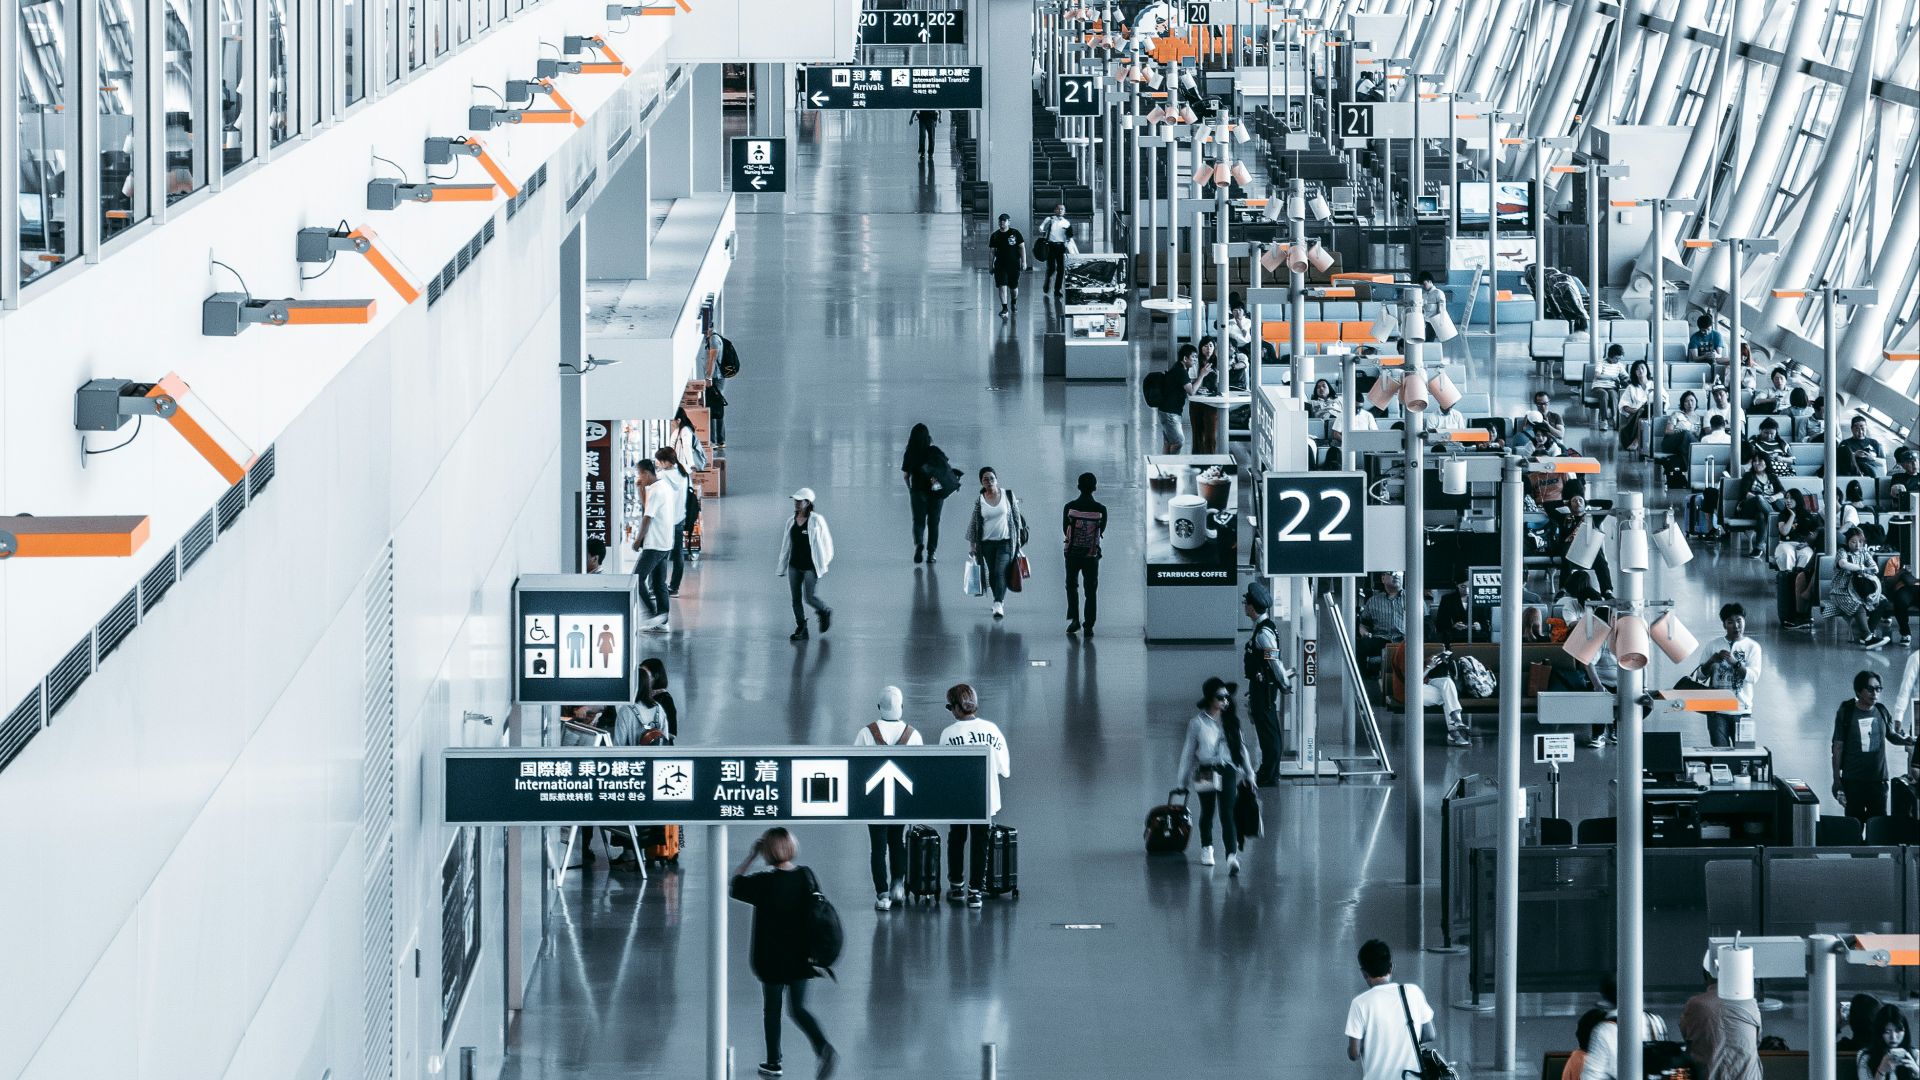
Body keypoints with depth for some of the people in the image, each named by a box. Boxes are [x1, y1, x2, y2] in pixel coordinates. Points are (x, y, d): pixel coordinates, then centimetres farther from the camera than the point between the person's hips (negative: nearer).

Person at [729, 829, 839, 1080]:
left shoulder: (764, 882, -19)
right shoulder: (806, 876, -4)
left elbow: (732, 884, -5)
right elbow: (817, 912, 3)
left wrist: (750, 856, -4)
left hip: (773, 958, -4)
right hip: (800, 957, 4)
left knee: (772, 1008, 15)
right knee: (798, 1008, 14)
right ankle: (823, 1048, -9)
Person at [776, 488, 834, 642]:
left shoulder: (816, 520, -9)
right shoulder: (791, 522, 7)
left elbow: (826, 542, -4)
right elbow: (786, 546, 13)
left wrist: (823, 564, -6)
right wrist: (781, 567, 13)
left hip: (811, 566, -5)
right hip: (794, 566, 5)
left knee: (808, 598, -7)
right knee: (796, 599, 3)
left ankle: (825, 612, 23)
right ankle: (801, 630, 12)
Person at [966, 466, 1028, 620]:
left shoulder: (1008, 495, -3)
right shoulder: (979, 501, -1)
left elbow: (1016, 516, 5)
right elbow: (973, 524, 5)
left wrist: (1018, 537, 5)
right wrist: (971, 544, 2)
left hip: (1006, 542, -2)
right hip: (987, 543, 2)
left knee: (1000, 572, -15)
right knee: (992, 574, 9)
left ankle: (999, 604, -19)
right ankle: (999, 600, 29)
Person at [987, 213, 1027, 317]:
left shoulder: (1015, 233, -1)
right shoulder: (995, 235, 3)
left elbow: (1022, 247, 0)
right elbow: (992, 251, 7)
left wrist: (1023, 262, -6)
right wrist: (991, 265, 3)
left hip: (1014, 264, 0)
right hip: (1000, 265, 0)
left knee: (1014, 287, 11)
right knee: (1002, 286, -11)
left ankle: (1014, 304, 38)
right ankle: (1005, 308, -9)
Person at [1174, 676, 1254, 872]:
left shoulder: (1230, 721, 4)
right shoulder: (1197, 722, -4)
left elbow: (1241, 747, 13)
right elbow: (1188, 751, 2)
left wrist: (1248, 772, 15)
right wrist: (1180, 781, 4)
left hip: (1227, 771, 0)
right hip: (1205, 773, 0)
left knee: (1227, 814, -12)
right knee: (1207, 812, 16)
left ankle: (1232, 856, -23)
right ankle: (1206, 848, 40)